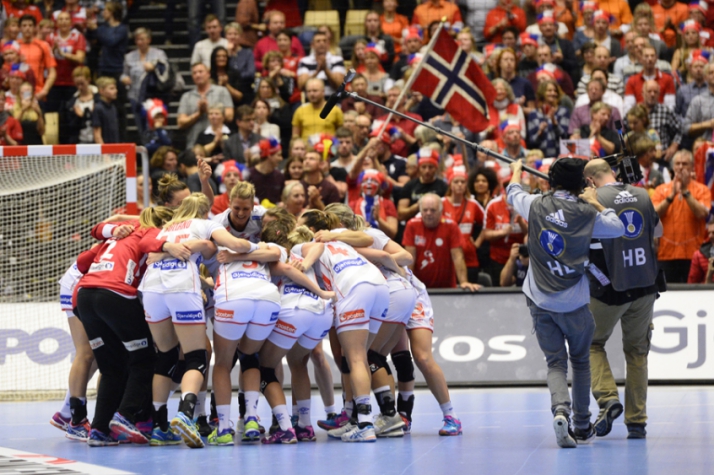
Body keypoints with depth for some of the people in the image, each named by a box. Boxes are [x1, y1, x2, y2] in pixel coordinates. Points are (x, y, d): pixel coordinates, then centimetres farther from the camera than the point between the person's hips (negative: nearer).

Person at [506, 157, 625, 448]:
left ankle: (560, 409, -24)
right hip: (574, 303, -1)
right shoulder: (587, 214, -7)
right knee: (580, 360, 16)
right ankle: (582, 427, 20)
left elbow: (513, 193, 20)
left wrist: (517, 170, 40)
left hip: (540, 301, 1)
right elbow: (619, 228, 5)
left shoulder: (536, 206, -2)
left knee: (555, 363, 4)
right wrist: (595, 203, 12)